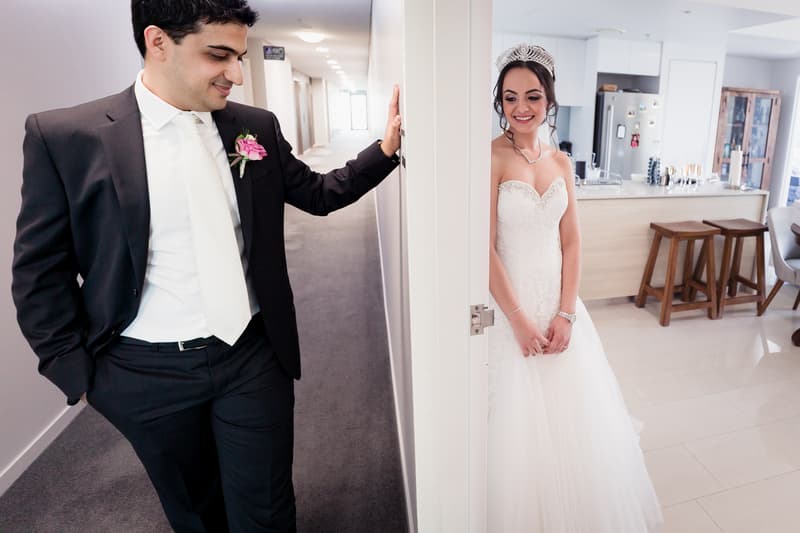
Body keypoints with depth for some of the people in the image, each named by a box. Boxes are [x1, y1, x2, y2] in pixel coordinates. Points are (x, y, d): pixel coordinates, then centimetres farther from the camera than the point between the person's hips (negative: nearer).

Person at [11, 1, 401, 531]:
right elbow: (41, 270, -3)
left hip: (254, 358, 2)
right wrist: (78, 372, -2)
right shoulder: (65, 136, -10)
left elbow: (317, 193, 9)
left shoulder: (257, 126, 0)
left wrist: (387, 148, -2)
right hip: (147, 374, -1)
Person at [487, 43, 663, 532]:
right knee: (520, 422, 8)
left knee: (574, 413, 18)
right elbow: (486, 249, -16)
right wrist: (520, 320, -16)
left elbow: (571, 243, 4)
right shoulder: (492, 157, -11)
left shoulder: (561, 162, 7)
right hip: (509, 303, -5)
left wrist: (565, 313, -5)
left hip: (559, 299, 6)